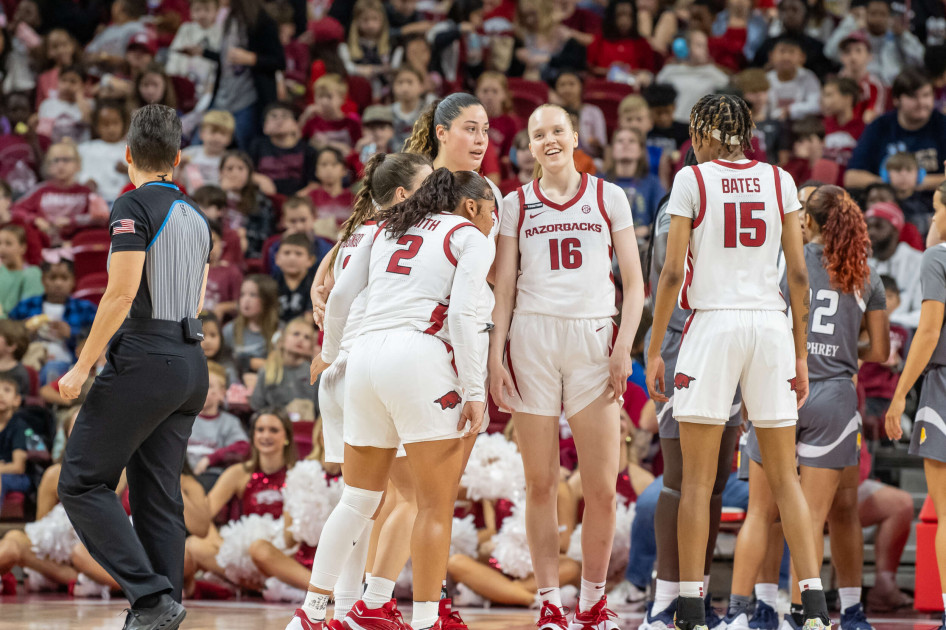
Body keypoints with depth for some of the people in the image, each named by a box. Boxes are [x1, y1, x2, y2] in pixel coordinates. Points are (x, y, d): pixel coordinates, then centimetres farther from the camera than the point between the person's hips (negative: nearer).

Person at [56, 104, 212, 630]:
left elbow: (121, 295, -15)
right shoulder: (196, 216, 16)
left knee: (83, 482, -4)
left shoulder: (134, 207, -8)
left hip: (146, 361, -8)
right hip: (193, 364, 8)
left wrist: (82, 367, -11)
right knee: (158, 495, 9)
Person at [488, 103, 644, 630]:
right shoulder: (517, 204, 11)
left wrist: (624, 347, -3)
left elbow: (634, 284, 8)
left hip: (594, 336, 0)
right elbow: (503, 289, 11)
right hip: (532, 337, 0)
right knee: (540, 484, 0)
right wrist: (494, 356, 1)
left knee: (602, 487, -5)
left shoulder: (609, 197, 10)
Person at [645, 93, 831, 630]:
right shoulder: (780, 181, 8)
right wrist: (801, 354, 14)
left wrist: (654, 350, 2)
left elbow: (672, 273, -4)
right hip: (772, 324, 3)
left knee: (697, 479, 2)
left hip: (713, 324, -3)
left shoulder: (692, 180, -1)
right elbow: (799, 275, 7)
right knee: (785, 475, 7)